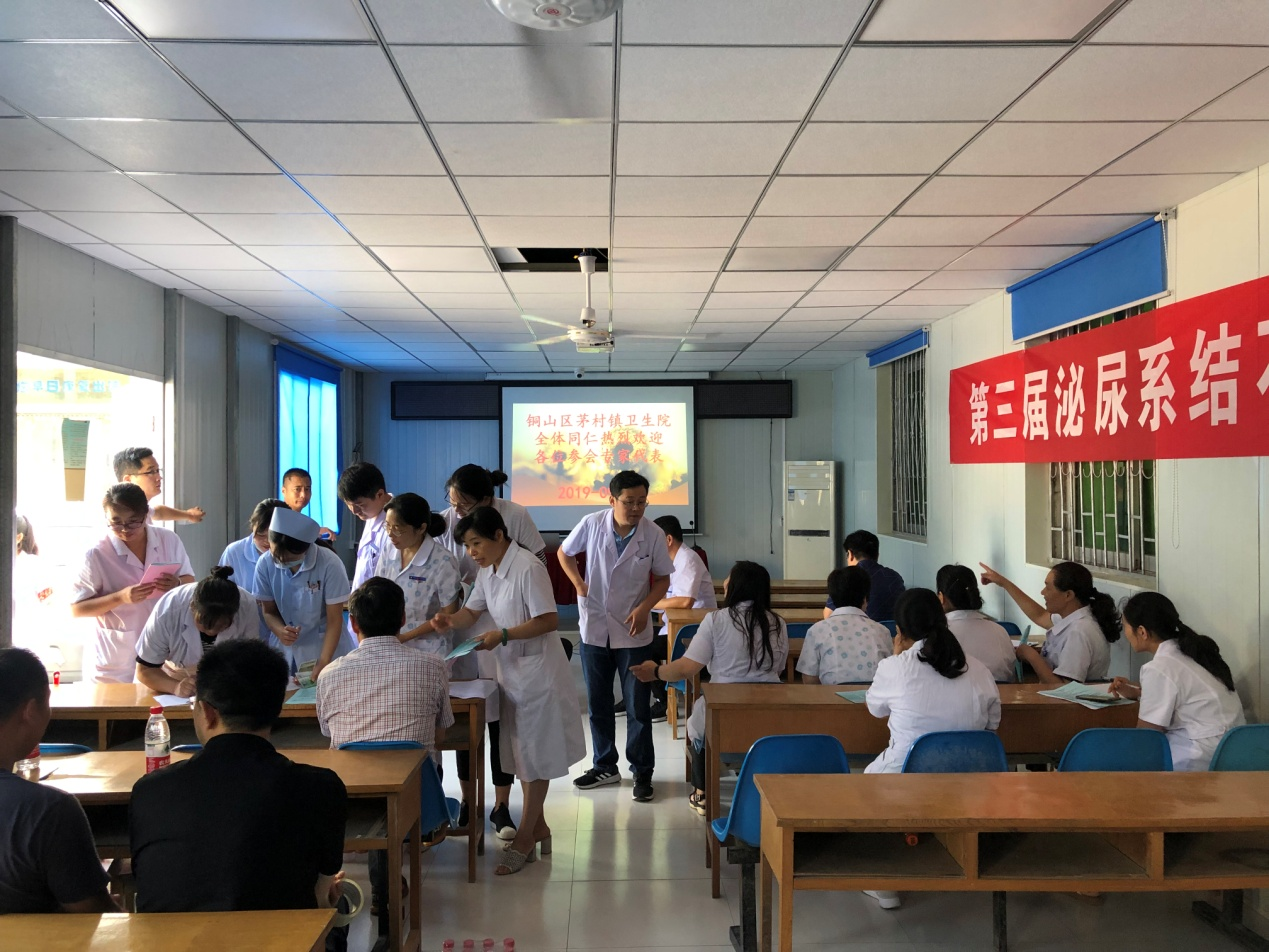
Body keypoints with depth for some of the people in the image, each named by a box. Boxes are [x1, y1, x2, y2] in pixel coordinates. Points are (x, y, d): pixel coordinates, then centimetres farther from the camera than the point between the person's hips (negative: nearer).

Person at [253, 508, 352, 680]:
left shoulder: (329, 564, -21)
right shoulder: (265, 564, -12)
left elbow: (334, 620, -16)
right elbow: (269, 611, 1)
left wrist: (323, 662, -24)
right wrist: (280, 631, -19)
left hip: (325, 649, -2)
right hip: (285, 652, 3)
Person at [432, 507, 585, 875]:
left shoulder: (527, 568, -22)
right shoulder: (487, 571, 6)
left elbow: (549, 620, -24)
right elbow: (471, 610, 13)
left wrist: (503, 635, -27)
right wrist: (451, 620, -8)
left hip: (538, 671, -9)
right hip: (510, 669, 9)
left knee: (535, 757, 2)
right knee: (520, 754, 16)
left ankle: (525, 838, 12)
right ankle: (538, 828, 29)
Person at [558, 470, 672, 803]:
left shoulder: (653, 535, -12)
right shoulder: (592, 524, -9)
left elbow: (663, 579, 0)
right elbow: (565, 553, 9)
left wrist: (644, 608, -16)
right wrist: (578, 584, -5)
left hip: (633, 632, -2)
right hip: (594, 628, 2)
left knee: (638, 706, 3)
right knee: (598, 704, 14)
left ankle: (642, 771, 16)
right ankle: (605, 766, 29)